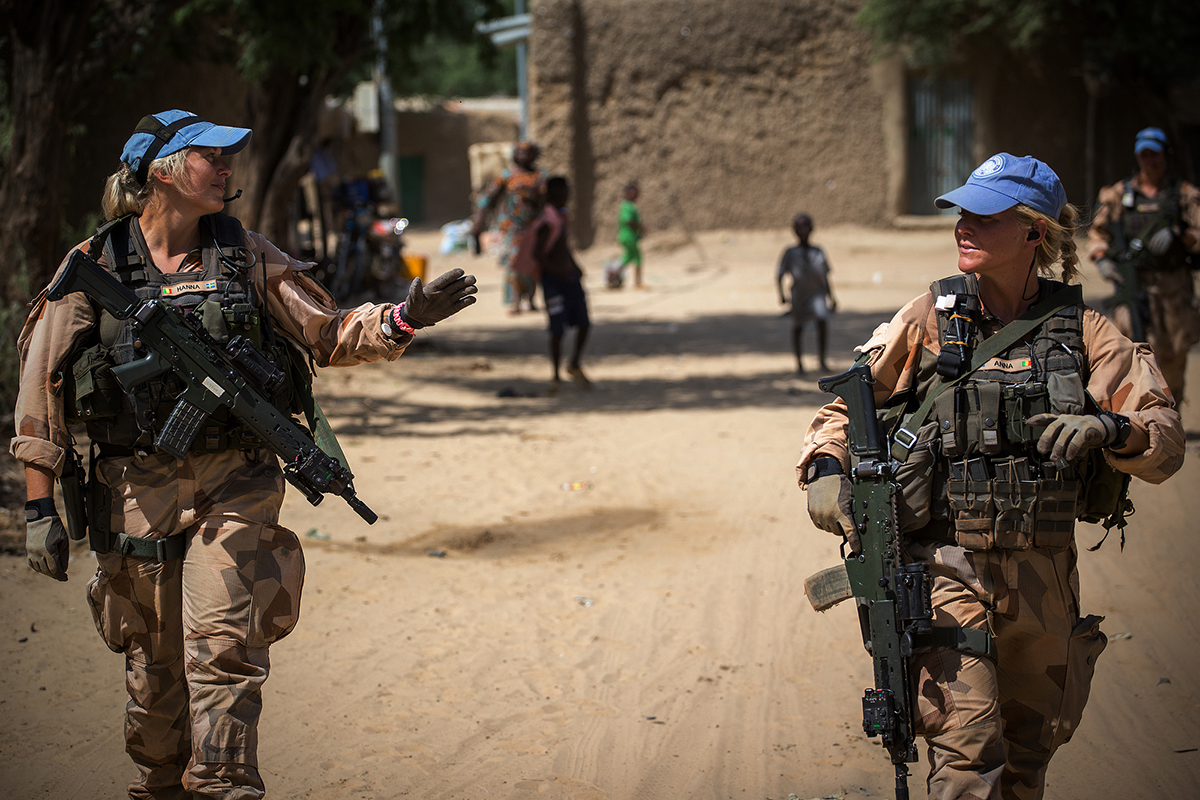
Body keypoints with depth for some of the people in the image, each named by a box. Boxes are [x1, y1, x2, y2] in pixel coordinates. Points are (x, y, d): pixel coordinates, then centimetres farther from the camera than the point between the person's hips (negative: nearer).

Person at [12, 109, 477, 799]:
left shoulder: (249, 257, 6)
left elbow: (329, 335, 8)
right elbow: (42, 388, 1)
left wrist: (404, 318, -11)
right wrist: (40, 507, -2)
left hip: (235, 487, 0)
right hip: (138, 490, 0)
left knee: (223, 645, -13)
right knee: (154, 663, 8)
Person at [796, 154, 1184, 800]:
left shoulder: (1080, 331, 2)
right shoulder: (928, 320, 0)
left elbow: (1166, 442, 0)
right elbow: (846, 407, 9)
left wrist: (1108, 429, -21)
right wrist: (826, 469, -10)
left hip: (1044, 575, 2)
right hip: (949, 569, -2)